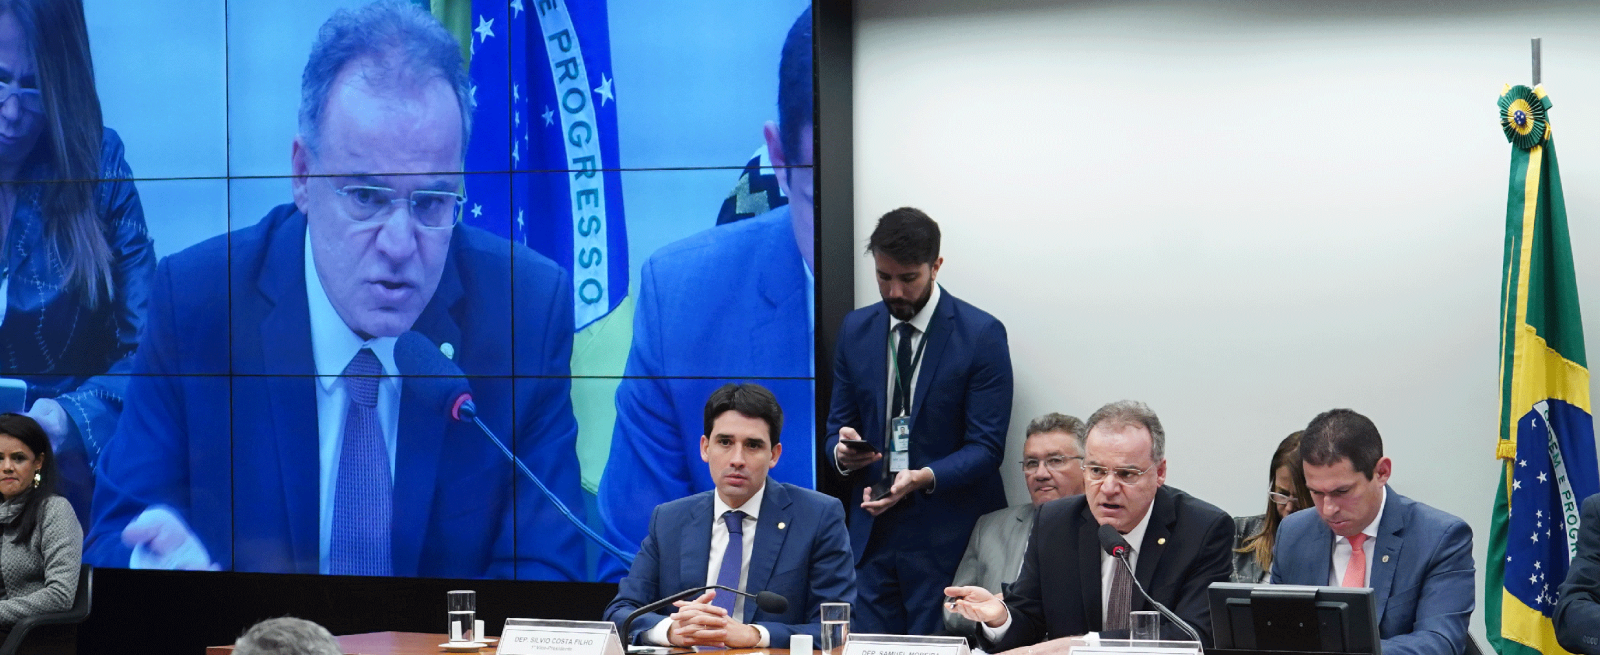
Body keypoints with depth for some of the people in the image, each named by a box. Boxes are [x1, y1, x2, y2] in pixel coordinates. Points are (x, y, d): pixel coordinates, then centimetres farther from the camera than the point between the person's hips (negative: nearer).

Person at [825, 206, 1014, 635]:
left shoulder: (981, 335, -6)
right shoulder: (855, 330, 9)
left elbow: (986, 447, -9)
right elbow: (838, 425, 13)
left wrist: (923, 478, -25)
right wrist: (842, 450, -11)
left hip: (947, 539, -4)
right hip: (871, 534, 4)